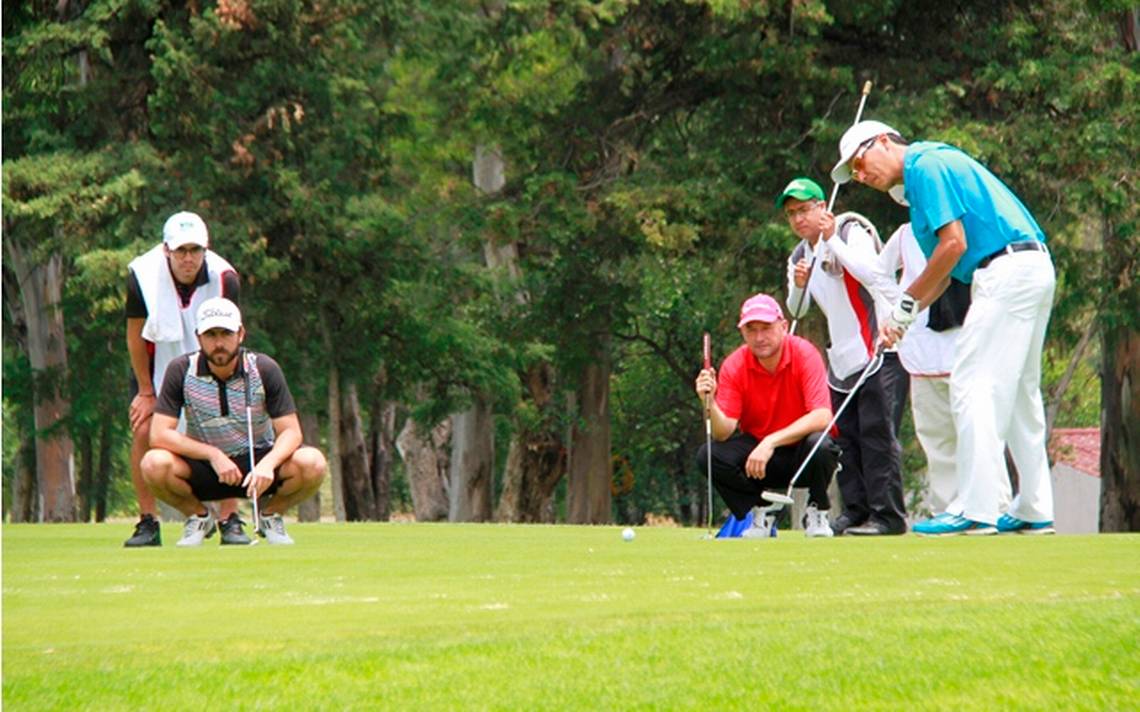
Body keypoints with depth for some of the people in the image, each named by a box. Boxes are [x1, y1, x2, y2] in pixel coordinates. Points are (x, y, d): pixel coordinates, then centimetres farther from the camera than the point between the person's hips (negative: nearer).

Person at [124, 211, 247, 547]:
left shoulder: (224, 279, -24)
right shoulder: (142, 275, -25)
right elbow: (135, 335, -12)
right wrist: (146, 391, -7)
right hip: (155, 361, 0)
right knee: (144, 431, -13)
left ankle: (230, 522, -8)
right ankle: (148, 523, -5)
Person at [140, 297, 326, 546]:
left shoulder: (264, 369, -13)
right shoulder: (181, 370, -13)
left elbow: (291, 431, -13)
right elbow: (159, 434, -17)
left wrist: (268, 464, -34)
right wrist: (213, 454, -26)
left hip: (259, 463, 0)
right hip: (203, 467, 0)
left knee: (312, 463, -29)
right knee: (155, 464, -32)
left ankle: (270, 516, 3)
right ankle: (199, 517, 0)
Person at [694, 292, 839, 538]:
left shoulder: (804, 354, -18)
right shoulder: (734, 366, -11)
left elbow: (822, 417, -29)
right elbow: (724, 433, -17)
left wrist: (771, 442, -37)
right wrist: (710, 404, -39)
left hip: (800, 452, -2)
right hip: (757, 451, 2)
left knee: (820, 445, -36)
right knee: (709, 455, -24)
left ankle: (817, 514, -6)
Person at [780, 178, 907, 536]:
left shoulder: (852, 231, -6)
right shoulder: (800, 256, 15)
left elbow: (871, 273, -24)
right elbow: (797, 311, 8)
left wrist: (832, 240, -22)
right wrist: (798, 286, -13)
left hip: (878, 348, -8)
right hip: (841, 356, 8)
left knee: (875, 429, -12)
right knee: (844, 435, 6)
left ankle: (888, 514, -12)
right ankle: (855, 511, 11)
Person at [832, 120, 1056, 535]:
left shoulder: (926, 166, -7)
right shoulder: (933, 168, 24)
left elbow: (954, 244, -15)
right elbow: (944, 270, 22)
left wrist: (908, 302, -5)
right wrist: (903, 318, 11)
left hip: (1007, 272, -10)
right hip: (1033, 271, 10)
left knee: (974, 387, -10)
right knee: (1017, 392, 12)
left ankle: (976, 510, -13)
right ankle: (1033, 512, 13)